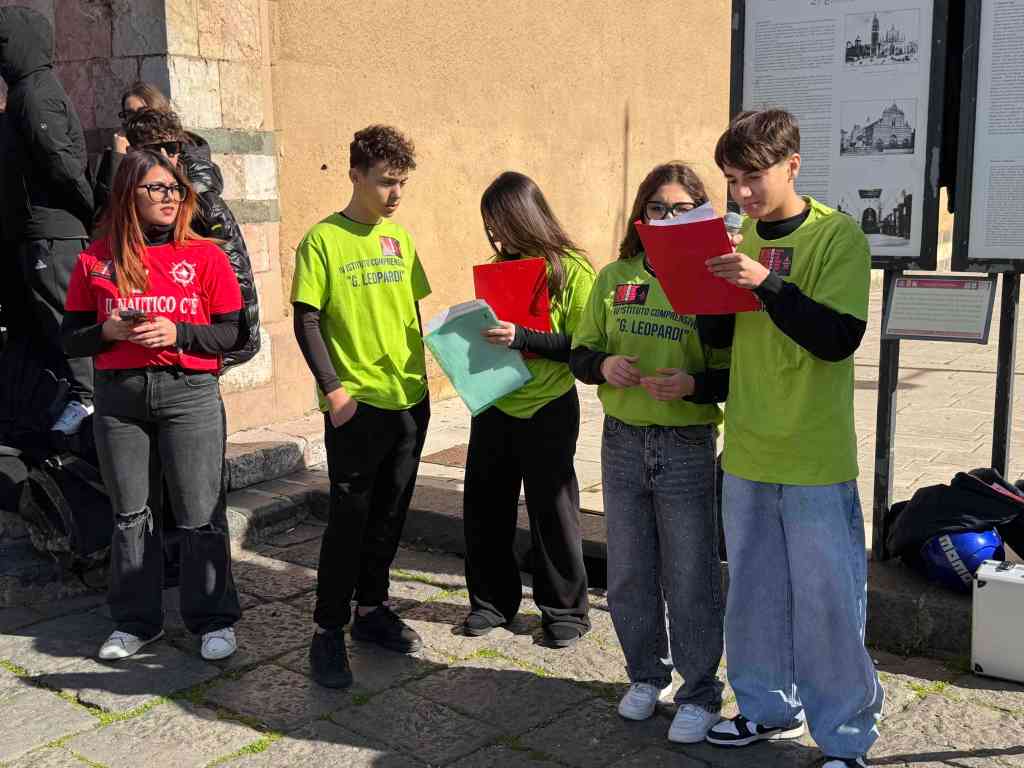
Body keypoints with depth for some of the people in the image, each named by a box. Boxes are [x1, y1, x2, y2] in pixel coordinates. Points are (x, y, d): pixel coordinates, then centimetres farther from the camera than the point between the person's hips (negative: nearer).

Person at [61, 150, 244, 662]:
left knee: (200, 514, -1)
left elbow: (231, 333, 0)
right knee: (130, 513, 12)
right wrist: (109, 331, -11)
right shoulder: (97, 259, 6)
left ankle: (213, 620, 15)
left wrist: (177, 333, -15)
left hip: (189, 393, -2)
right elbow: (71, 340, 9)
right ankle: (136, 621, 26)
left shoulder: (204, 255, 1)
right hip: (117, 395, 3)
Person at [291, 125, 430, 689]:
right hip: (356, 404, -6)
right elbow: (306, 322, -9)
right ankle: (328, 631, 9)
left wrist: (418, 374, 11)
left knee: (390, 512, 14)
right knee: (349, 517, -3)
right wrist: (332, 389, -15)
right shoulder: (323, 240, -8)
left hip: (410, 399, 6)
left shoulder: (399, 237, 9)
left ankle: (372, 608, 29)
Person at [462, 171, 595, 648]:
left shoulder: (571, 270, -10)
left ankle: (565, 610, 22)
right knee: (484, 507, 10)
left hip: (547, 411, -6)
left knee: (552, 511, 6)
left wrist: (522, 337, -25)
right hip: (493, 405, 6)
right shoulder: (500, 267, 8)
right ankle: (493, 600, 28)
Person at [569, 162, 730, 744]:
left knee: (689, 580, 4)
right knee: (629, 575, 15)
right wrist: (604, 364, -11)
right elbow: (581, 352, 9)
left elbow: (734, 374, -8)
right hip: (623, 441, 4)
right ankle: (647, 675, 35)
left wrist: (693, 384, -25)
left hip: (687, 446, -4)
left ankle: (700, 694, 23)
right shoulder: (614, 278, 5)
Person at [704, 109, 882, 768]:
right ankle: (770, 706, 33)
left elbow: (839, 338, -18)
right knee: (754, 587, 15)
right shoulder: (741, 240, 8)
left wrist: (766, 285, -28)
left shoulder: (839, 236, -9)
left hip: (816, 458, -6)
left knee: (826, 597, 1)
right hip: (747, 450, 6)